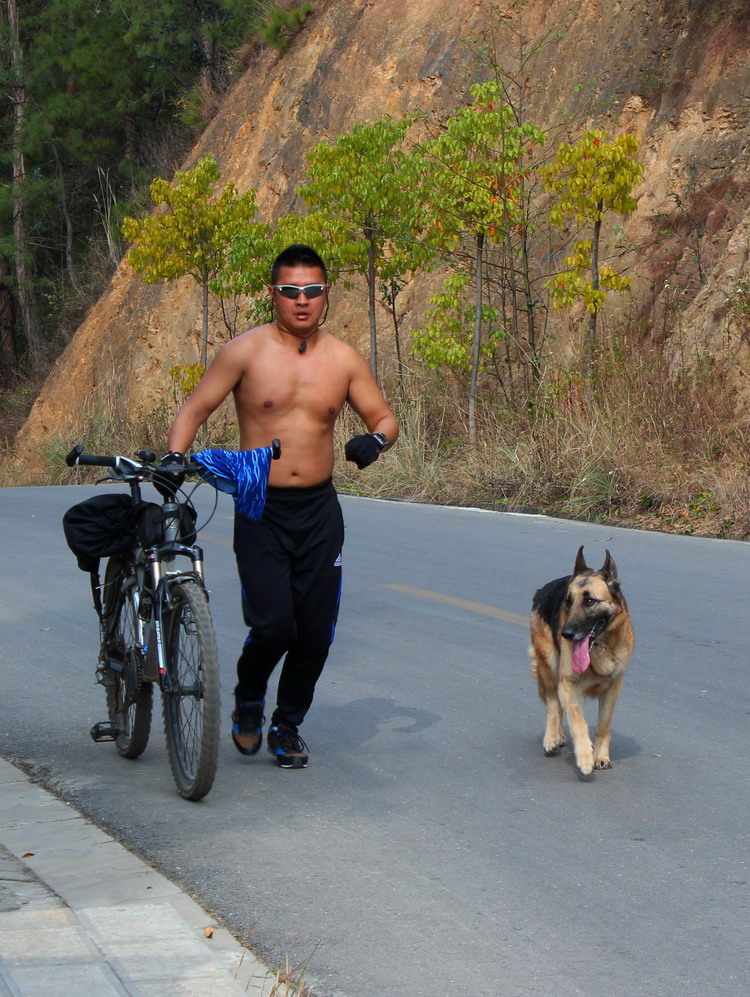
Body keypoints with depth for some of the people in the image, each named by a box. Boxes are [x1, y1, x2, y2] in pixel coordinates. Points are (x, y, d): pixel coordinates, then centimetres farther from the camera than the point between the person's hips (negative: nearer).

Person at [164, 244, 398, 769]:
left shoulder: (344, 359, 4)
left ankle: (288, 725, 27)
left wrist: (374, 440, -14)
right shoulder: (245, 351, -4)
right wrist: (175, 458, -20)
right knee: (273, 624, -14)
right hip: (260, 509, -3)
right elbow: (194, 411, -1)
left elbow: (385, 418, 10)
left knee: (316, 631, 3)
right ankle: (248, 702, 18)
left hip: (320, 509, 3)